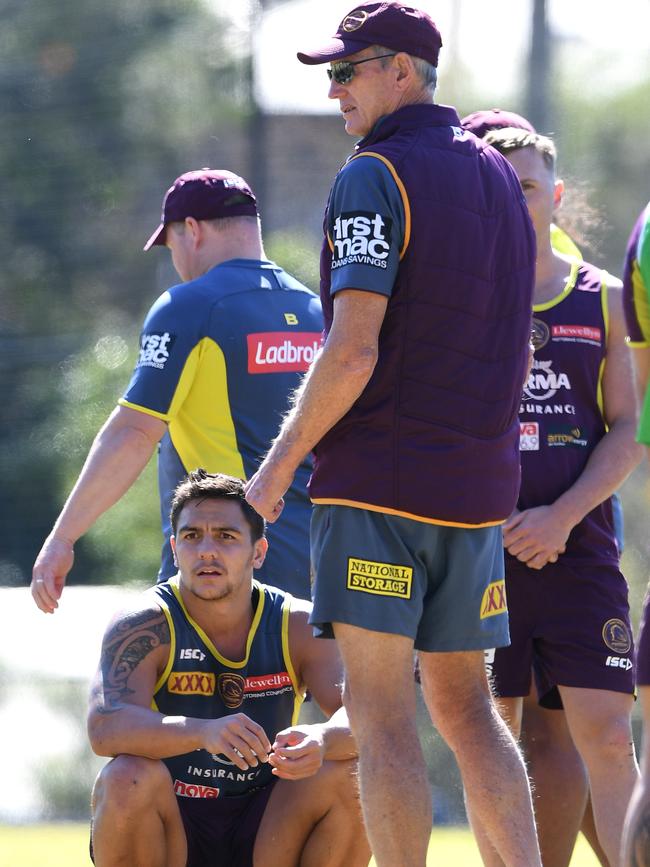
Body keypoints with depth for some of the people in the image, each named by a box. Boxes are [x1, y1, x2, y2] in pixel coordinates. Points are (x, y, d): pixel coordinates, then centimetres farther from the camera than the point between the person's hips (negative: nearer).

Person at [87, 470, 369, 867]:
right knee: (127, 780, -33)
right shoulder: (146, 625, -12)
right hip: (167, 832, -2)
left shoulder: (297, 625, -3)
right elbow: (105, 728, -29)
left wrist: (322, 739, -42)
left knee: (355, 781, -22)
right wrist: (205, 732, -48)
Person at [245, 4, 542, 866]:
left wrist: (278, 465, -10)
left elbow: (354, 350, -18)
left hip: (380, 476, -7)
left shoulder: (374, 178, -11)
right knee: (464, 709, 12)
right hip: (478, 480, 7)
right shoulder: (497, 176, 14)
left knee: (381, 713, -4)